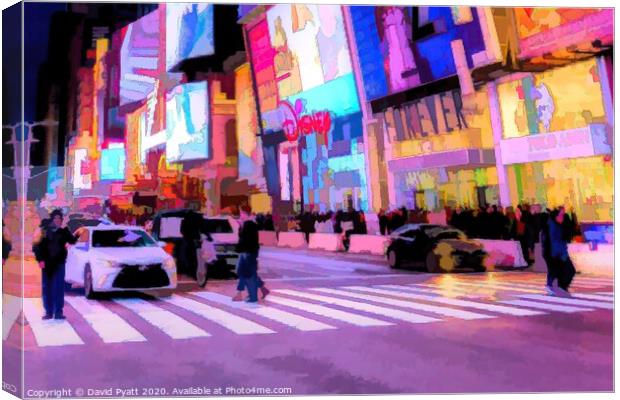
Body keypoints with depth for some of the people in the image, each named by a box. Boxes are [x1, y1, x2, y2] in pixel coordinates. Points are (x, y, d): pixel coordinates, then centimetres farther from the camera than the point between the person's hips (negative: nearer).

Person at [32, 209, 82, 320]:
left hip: (59, 263, 0)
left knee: (59, 287, -1)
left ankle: (58, 312, 2)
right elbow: (37, 246, -2)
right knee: (47, 287, 6)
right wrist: (40, 259, -11)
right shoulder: (44, 231, 1)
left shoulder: (64, 231, 4)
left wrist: (77, 234, -26)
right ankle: (48, 312, 14)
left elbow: (72, 241, -7)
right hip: (47, 263, 0)